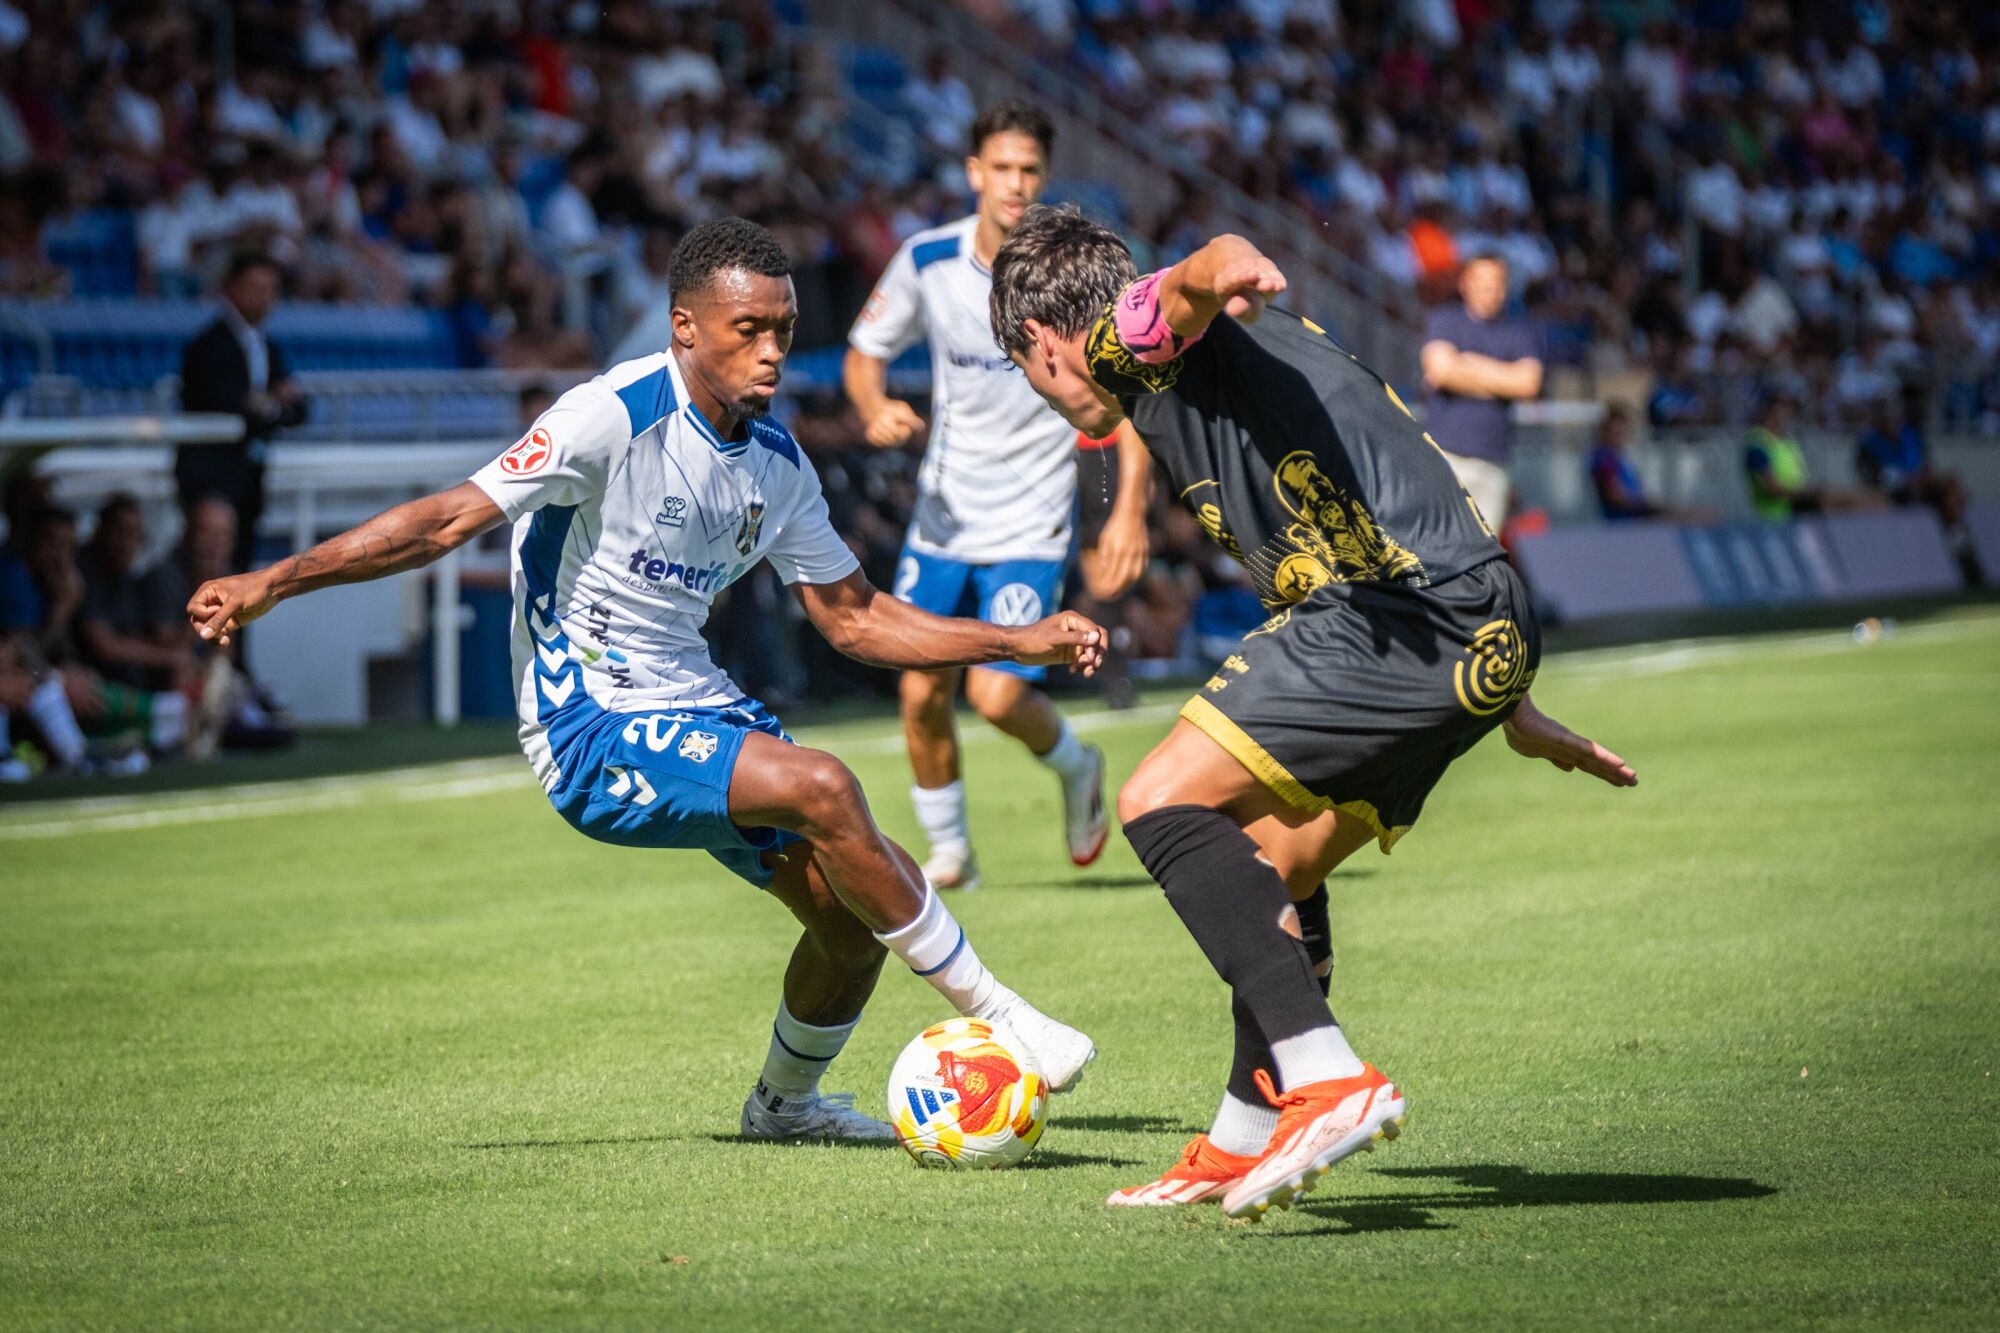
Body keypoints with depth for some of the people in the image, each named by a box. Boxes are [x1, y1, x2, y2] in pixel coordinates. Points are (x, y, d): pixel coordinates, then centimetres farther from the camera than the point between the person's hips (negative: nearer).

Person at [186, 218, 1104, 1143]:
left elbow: (853, 618, 15)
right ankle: (992, 1014, -14)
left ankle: (785, 1102, 30)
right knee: (821, 788, -27)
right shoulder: (615, 415, -17)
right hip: (589, 727, -8)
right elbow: (451, 519, -19)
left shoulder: (777, 461, 6)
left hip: (694, 709, 8)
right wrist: (272, 583, -25)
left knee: (852, 910, 2)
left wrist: (1024, 643, 9)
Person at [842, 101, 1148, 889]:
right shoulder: (926, 260, -5)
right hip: (943, 513, 3)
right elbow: (865, 351, 9)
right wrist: (875, 409, -14)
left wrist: (1130, 508, -16)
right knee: (922, 694, -1)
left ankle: (1074, 769, 19)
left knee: (998, 693, -15)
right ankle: (948, 854, 21)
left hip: (1030, 523, -3)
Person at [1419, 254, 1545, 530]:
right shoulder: (1443, 322, 9)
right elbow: (1441, 368, -9)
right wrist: (1498, 383, -1)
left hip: (1492, 463, 2)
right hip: (1444, 453, -2)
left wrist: (1470, 363, -1)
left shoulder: (1522, 333, 13)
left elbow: (1527, 383, -5)